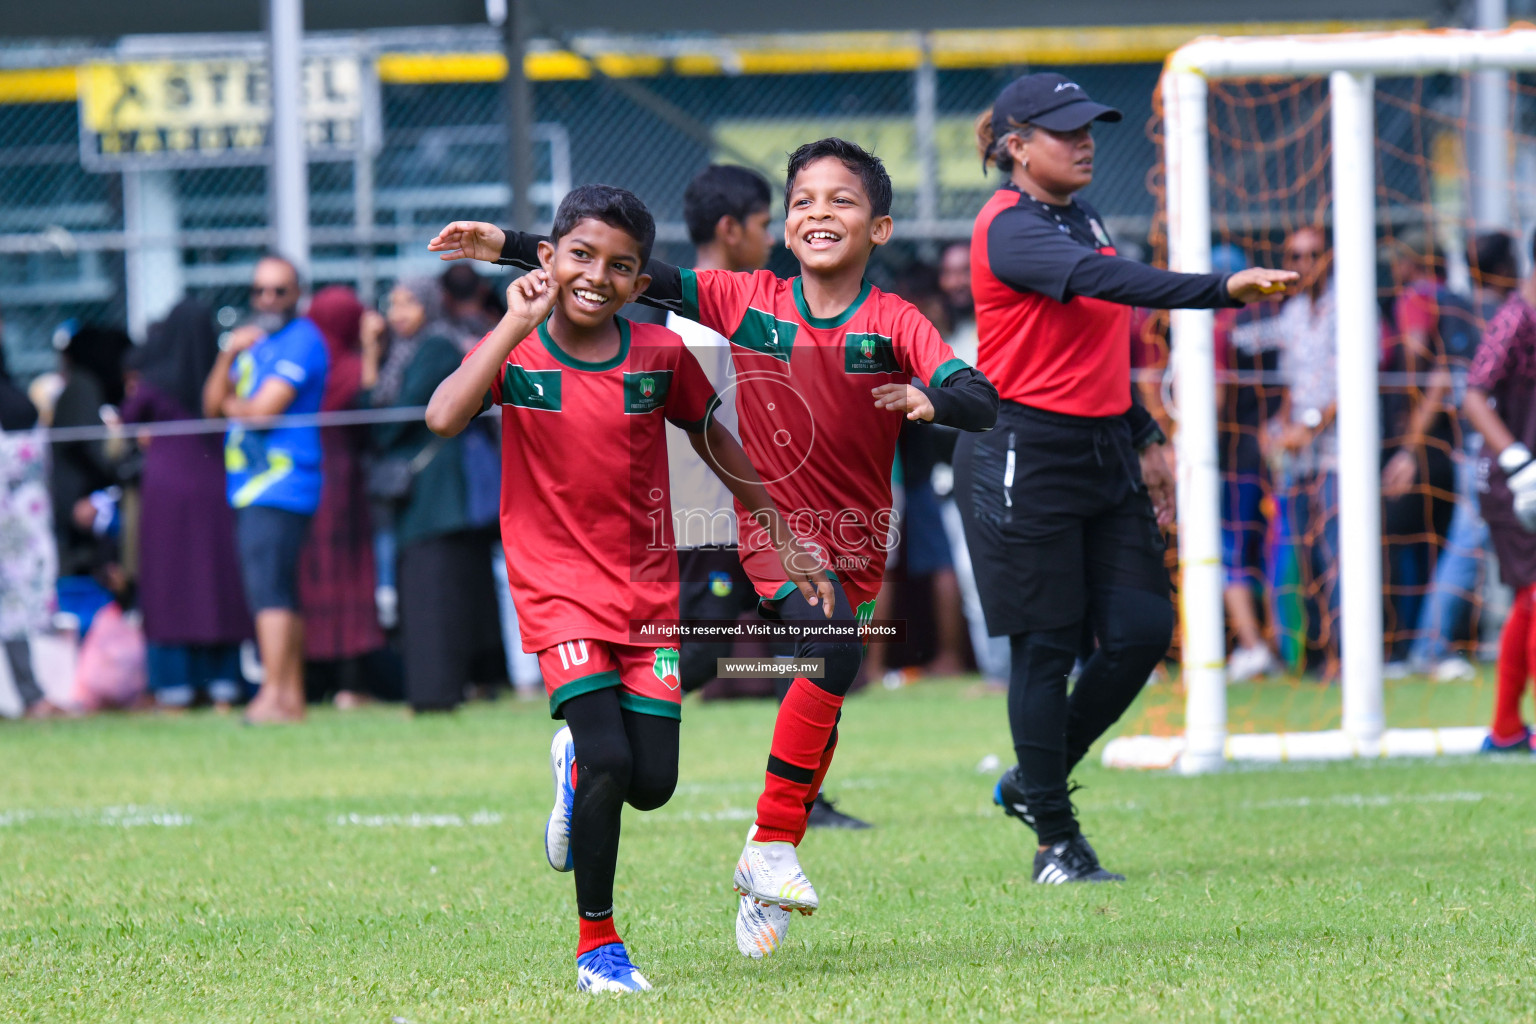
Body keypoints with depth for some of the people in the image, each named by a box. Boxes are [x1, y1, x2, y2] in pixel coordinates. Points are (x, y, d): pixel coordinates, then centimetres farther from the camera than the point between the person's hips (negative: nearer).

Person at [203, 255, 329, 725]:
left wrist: (230, 405, 6)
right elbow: (212, 403, 13)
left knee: (269, 589, -16)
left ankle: (273, 696, -21)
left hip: (280, 482, -9)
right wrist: (228, 355, -3)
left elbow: (264, 408, -15)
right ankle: (292, 696, 13)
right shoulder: (253, 340, 21)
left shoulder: (301, 341, -8)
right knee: (282, 594, 10)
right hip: (251, 484, 9)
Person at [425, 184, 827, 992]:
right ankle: (597, 946, -1)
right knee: (610, 763, -19)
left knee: (652, 784, -1)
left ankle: (576, 762, 36)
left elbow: (713, 440, 15)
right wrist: (518, 324, -26)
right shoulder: (516, 353, -8)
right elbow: (443, 418, -27)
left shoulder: (661, 355, -2)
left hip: (648, 589, 3)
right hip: (559, 588, -3)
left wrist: (780, 537, 18)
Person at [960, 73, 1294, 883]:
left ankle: (1035, 784, 20)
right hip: (1024, 455, -8)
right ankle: (1056, 841, 6)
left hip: (1102, 451, 8)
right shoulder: (1011, 229, -14)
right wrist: (1222, 290, -42)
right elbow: (1103, 283, -32)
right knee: (1047, 647, -3)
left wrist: (1144, 439, 20)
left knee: (1143, 629, 1)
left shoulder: (1082, 219, 14)